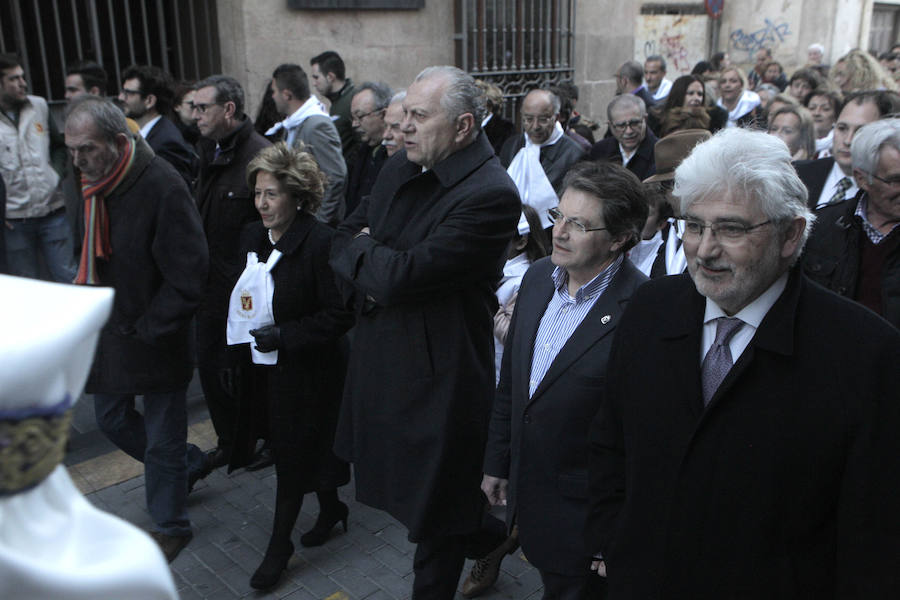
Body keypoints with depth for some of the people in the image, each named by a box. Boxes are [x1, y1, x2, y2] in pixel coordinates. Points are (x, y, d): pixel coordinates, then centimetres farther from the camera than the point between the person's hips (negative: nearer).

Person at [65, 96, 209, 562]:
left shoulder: (162, 186, -23)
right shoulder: (93, 183, 2)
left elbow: (187, 275, -23)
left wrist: (146, 331, -18)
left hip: (155, 340, -8)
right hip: (108, 331, 8)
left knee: (162, 440, 7)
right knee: (112, 419, 20)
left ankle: (170, 525, 29)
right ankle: (189, 463, 43)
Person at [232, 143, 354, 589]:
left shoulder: (320, 243, -20)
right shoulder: (252, 237, 3)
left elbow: (340, 315, -19)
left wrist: (284, 335, -23)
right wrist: (236, 351, 7)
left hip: (308, 372, -7)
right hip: (265, 366, 7)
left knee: (292, 457, 3)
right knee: (307, 448, 20)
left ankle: (279, 545, 20)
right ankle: (331, 508, 44)